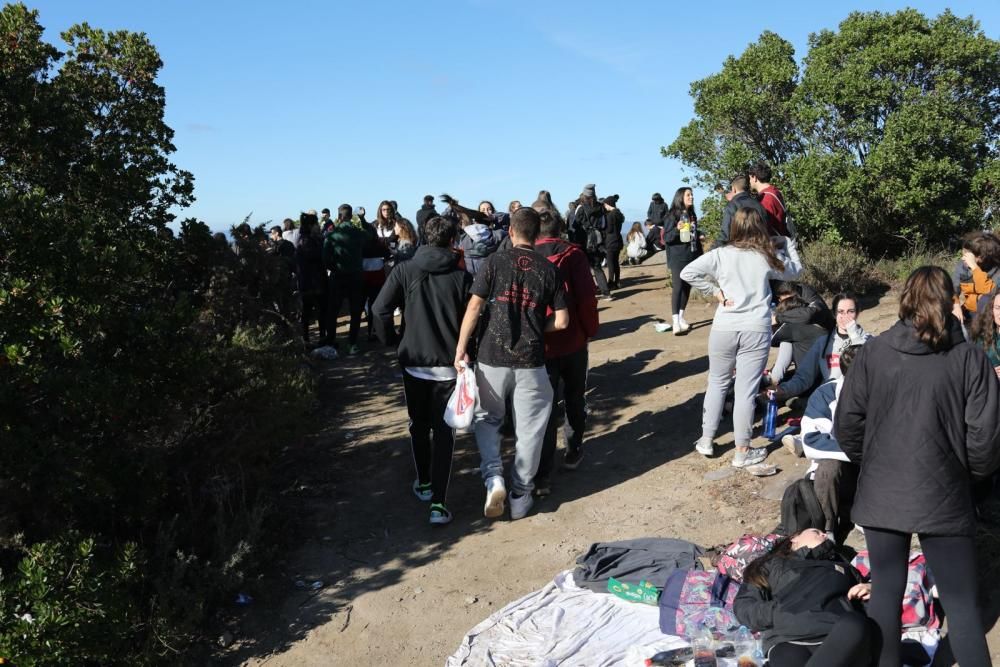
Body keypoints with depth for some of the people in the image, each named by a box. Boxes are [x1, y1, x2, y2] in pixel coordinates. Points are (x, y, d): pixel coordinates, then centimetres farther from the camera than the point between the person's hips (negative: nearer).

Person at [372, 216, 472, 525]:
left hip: (414, 362, 1)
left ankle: (424, 483, 35)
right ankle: (438, 503, -2)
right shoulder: (462, 276, -5)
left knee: (419, 426, 21)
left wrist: (390, 341, 5)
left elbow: (380, 309, -9)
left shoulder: (405, 270, -4)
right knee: (444, 432, 4)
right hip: (449, 364, -1)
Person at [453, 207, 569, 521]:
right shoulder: (549, 269, 1)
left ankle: (494, 477, 2)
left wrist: (461, 348, -3)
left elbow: (473, 308, -8)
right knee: (529, 429, 13)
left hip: (492, 357, 0)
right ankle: (520, 498, 21)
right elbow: (561, 321, -1)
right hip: (531, 360, 1)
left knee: (487, 418, 21)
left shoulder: (495, 262, -3)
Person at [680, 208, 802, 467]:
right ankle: (742, 452, 12)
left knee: (717, 383, 17)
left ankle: (706, 440, 24)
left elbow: (687, 273, -10)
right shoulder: (766, 257, 1)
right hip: (756, 330, -1)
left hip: (724, 328, 1)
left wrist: (714, 291, -2)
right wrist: (788, 243, 32)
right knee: (746, 390, 2)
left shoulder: (720, 254, -2)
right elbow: (795, 271, 20)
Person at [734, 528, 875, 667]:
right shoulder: (775, 563, 31)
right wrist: (778, 613, -3)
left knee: (855, 624, -37)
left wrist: (871, 590, 11)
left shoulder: (842, 566, 41)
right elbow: (742, 605, 17)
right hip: (789, 638, -2)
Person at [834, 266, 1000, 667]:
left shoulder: (873, 352, -5)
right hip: (944, 498, -1)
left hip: (881, 495, 2)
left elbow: (847, 423, -4)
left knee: (885, 592, 15)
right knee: (961, 603, 11)